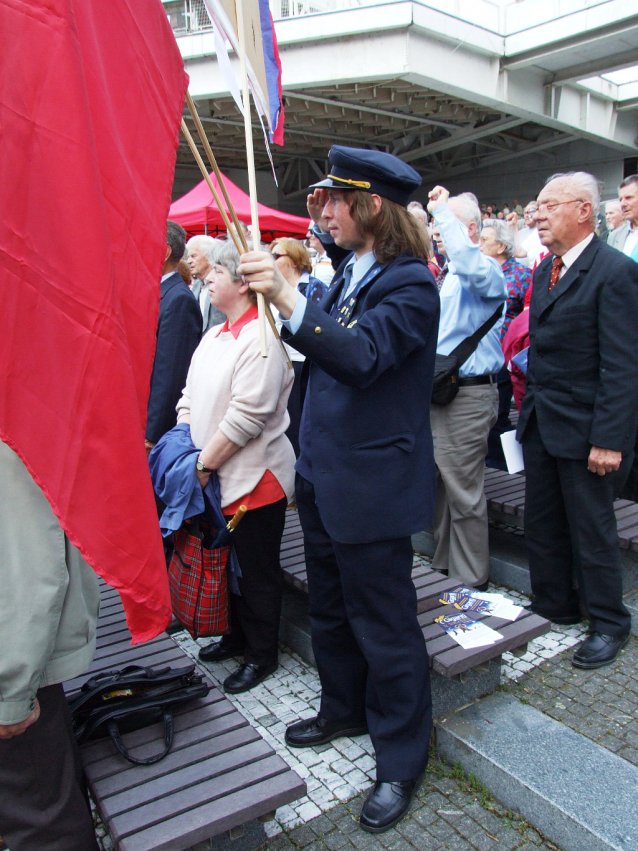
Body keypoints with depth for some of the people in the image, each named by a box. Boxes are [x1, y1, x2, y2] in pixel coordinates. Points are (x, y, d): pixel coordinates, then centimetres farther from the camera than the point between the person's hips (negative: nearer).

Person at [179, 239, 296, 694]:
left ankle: (262, 654, 27)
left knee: (258, 571, 8)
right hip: (218, 480, 8)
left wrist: (203, 464, -16)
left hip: (255, 478, -8)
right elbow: (190, 398, 14)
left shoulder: (261, 339, -18)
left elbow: (245, 416, -22)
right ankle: (238, 635, 42)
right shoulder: (214, 336, 11)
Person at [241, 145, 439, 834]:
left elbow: (363, 357, -31)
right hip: (323, 478, 9)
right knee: (330, 608, 23)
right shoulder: (349, 272, 11)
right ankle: (343, 710, 47)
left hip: (371, 486, -9)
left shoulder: (410, 283, -15)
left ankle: (401, 758, 29)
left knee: (384, 625, 6)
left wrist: (287, 298, -37)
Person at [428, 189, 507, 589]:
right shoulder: (445, 275, 17)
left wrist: (443, 210, -25)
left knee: (463, 493, -2)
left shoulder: (486, 270, -12)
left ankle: (471, 582, 15)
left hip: (467, 396, -10)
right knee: (442, 487, 19)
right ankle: (444, 567, 36)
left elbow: (469, 265, -37)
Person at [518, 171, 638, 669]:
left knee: (591, 528, 6)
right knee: (542, 522, 16)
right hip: (540, 423, 8)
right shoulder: (546, 269, 11)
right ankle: (553, 605, 35)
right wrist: (529, 409, 9)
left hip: (583, 429, -7)